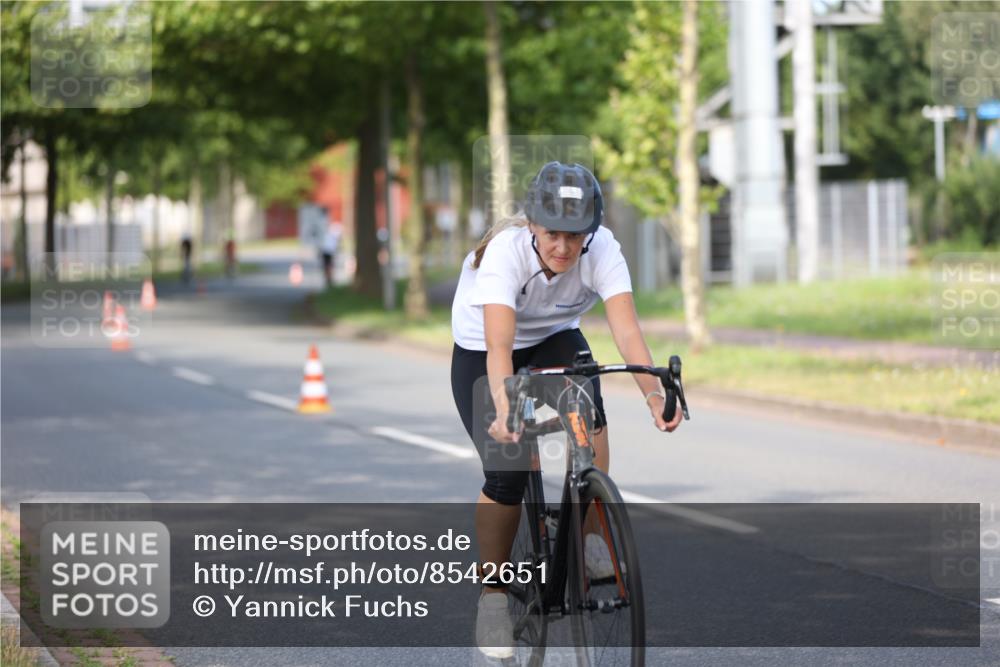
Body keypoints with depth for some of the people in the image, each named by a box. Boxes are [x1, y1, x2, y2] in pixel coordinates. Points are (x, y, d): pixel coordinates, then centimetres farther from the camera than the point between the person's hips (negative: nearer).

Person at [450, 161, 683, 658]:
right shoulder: (507, 250, -35)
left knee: (586, 403, -31)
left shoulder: (601, 249, -27)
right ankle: (492, 597, 6)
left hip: (553, 339, 2)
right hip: (480, 352, -2)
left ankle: (592, 538, -18)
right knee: (507, 473, -14)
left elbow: (627, 330, -38)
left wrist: (653, 395, -53)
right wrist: (503, 409, -62)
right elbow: (499, 344, -46)